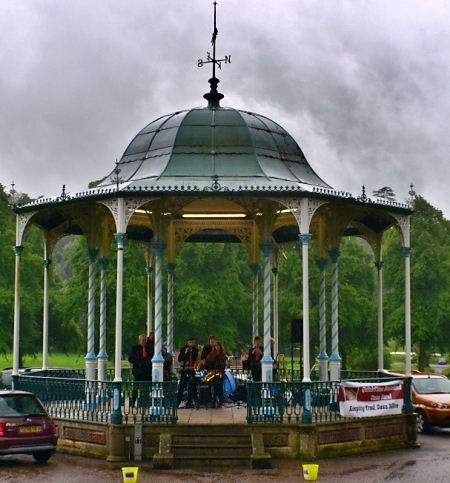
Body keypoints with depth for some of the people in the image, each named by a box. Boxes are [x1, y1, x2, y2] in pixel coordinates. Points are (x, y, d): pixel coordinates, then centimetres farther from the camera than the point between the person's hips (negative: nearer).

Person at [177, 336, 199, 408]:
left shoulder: (196, 350, 6)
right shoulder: (183, 349, 3)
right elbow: (179, 359, -3)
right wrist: (185, 353, -15)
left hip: (192, 370, 1)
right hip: (185, 369, -1)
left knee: (191, 387, 2)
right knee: (181, 386, -2)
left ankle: (189, 402, 8)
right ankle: (177, 402, 1)